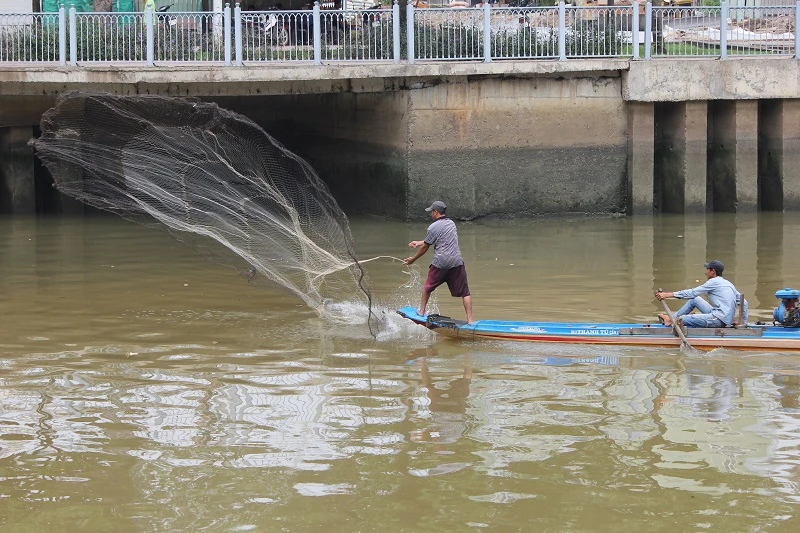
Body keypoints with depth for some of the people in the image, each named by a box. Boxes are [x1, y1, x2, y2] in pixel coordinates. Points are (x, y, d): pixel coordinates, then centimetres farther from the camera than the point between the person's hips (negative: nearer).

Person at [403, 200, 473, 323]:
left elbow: (425, 247, 1)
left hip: (440, 263, -3)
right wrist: (419, 243, 34)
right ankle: (470, 319, -7)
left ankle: (421, 311, 34)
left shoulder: (433, 227, -5)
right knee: (464, 292, 1)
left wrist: (413, 259, 17)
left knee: (428, 287, 21)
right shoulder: (451, 223, 15)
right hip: (456, 262, 3)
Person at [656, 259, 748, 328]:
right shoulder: (728, 284, 19)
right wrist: (744, 322, 22)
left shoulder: (714, 282, -7)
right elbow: (744, 303, 18)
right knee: (694, 299, 17)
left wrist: (668, 295, -7)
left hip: (720, 320, -10)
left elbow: (692, 292, -8)